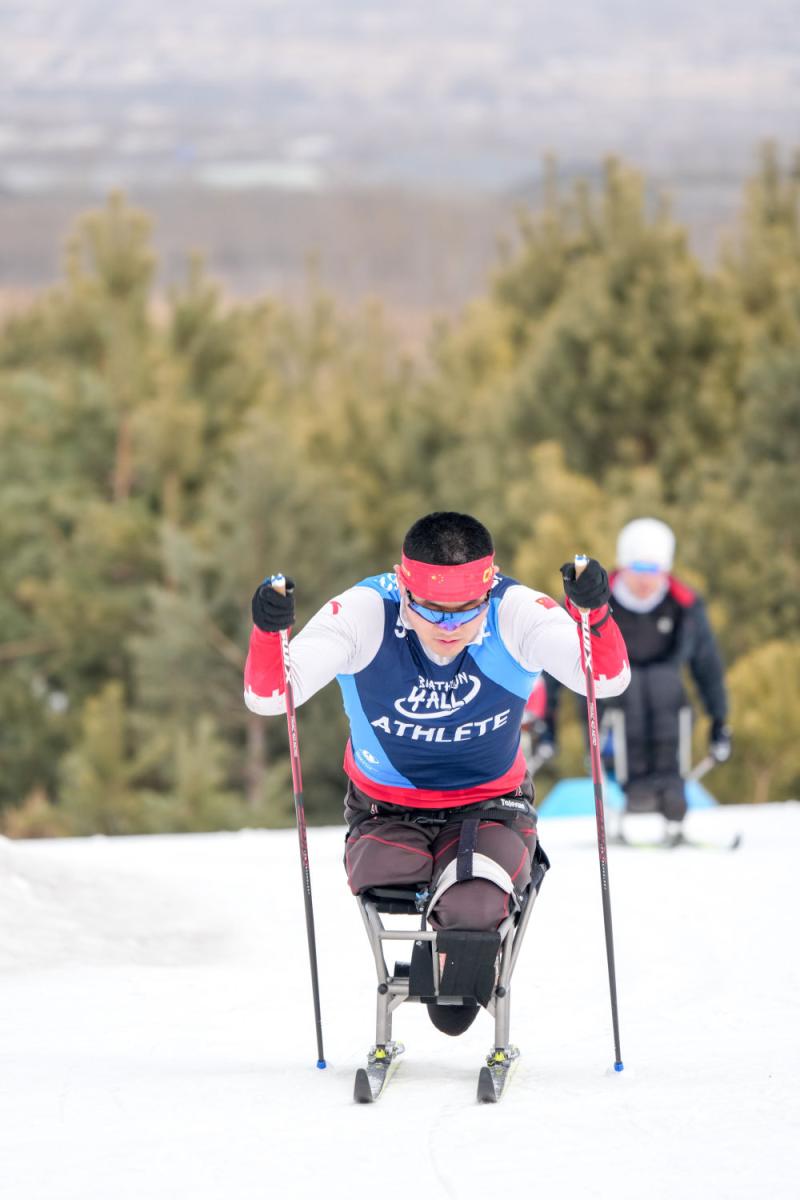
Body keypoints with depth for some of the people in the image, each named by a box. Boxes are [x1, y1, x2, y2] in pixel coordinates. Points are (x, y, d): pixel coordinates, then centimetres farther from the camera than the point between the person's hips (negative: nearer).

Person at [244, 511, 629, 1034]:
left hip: (490, 808, 0)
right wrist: (269, 632, -44)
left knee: (474, 911, -30)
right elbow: (267, 697, -24)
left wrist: (593, 612, -46)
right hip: (387, 811, 0)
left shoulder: (517, 613, -18)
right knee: (389, 876, -34)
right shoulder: (365, 613, -20)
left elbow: (609, 679, -27)